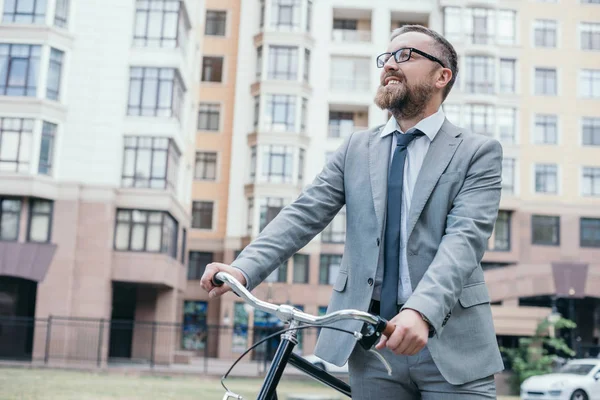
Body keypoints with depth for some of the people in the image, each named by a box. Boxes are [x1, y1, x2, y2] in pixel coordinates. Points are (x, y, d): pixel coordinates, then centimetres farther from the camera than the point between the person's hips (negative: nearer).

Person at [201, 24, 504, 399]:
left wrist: (421, 311, -31)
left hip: (452, 345, -2)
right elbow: (304, 214, 1)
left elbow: (466, 237, -14)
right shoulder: (357, 148, 11)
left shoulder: (479, 152, 0)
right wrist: (243, 268, -15)